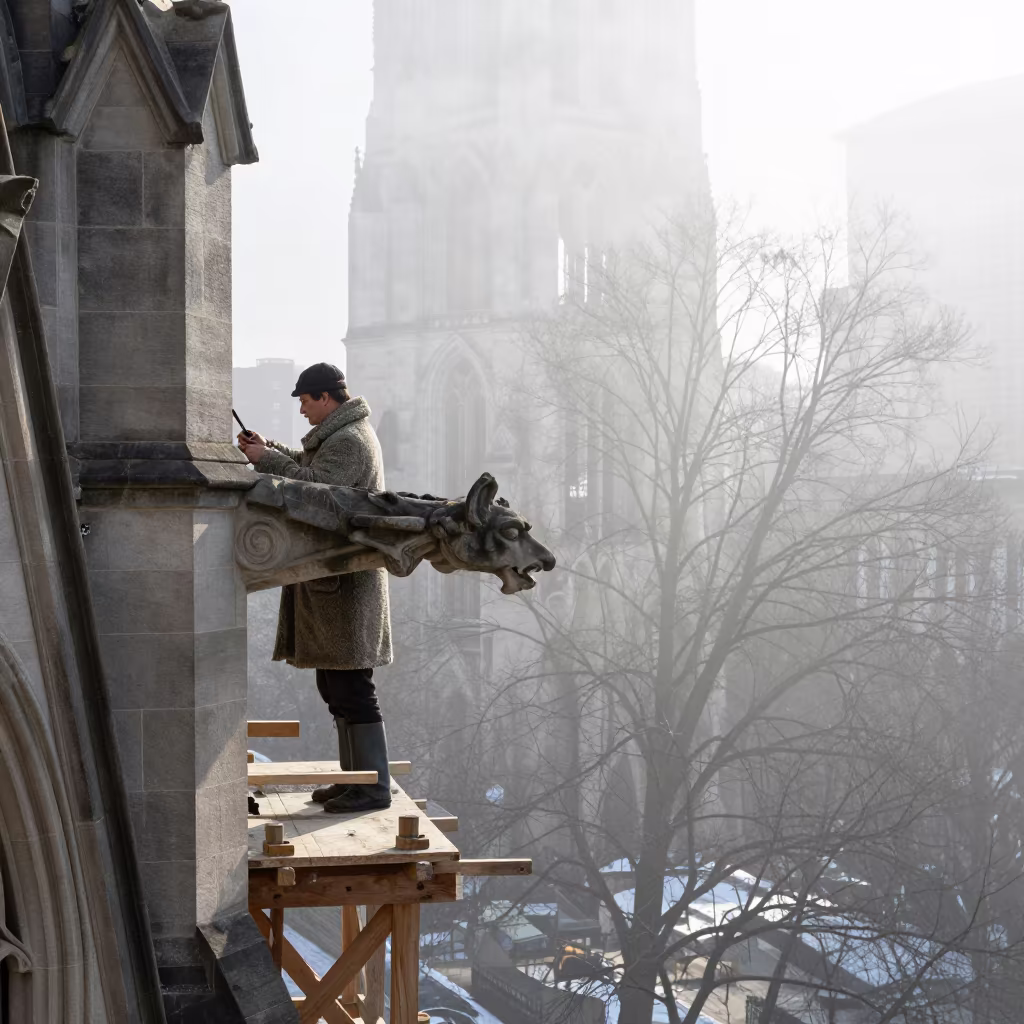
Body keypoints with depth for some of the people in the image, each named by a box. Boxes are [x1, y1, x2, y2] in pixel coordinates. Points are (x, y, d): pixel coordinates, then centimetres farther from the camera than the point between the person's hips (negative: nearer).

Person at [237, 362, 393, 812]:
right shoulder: (343, 435, 19)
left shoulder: (348, 441, -15)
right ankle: (354, 776, 23)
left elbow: (313, 488, -25)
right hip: (333, 579, 11)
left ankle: (373, 787, -5)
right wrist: (269, 448, 17)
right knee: (336, 687, 16)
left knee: (351, 690, -9)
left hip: (345, 585, -11)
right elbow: (309, 468, 31)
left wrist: (268, 459, -15)